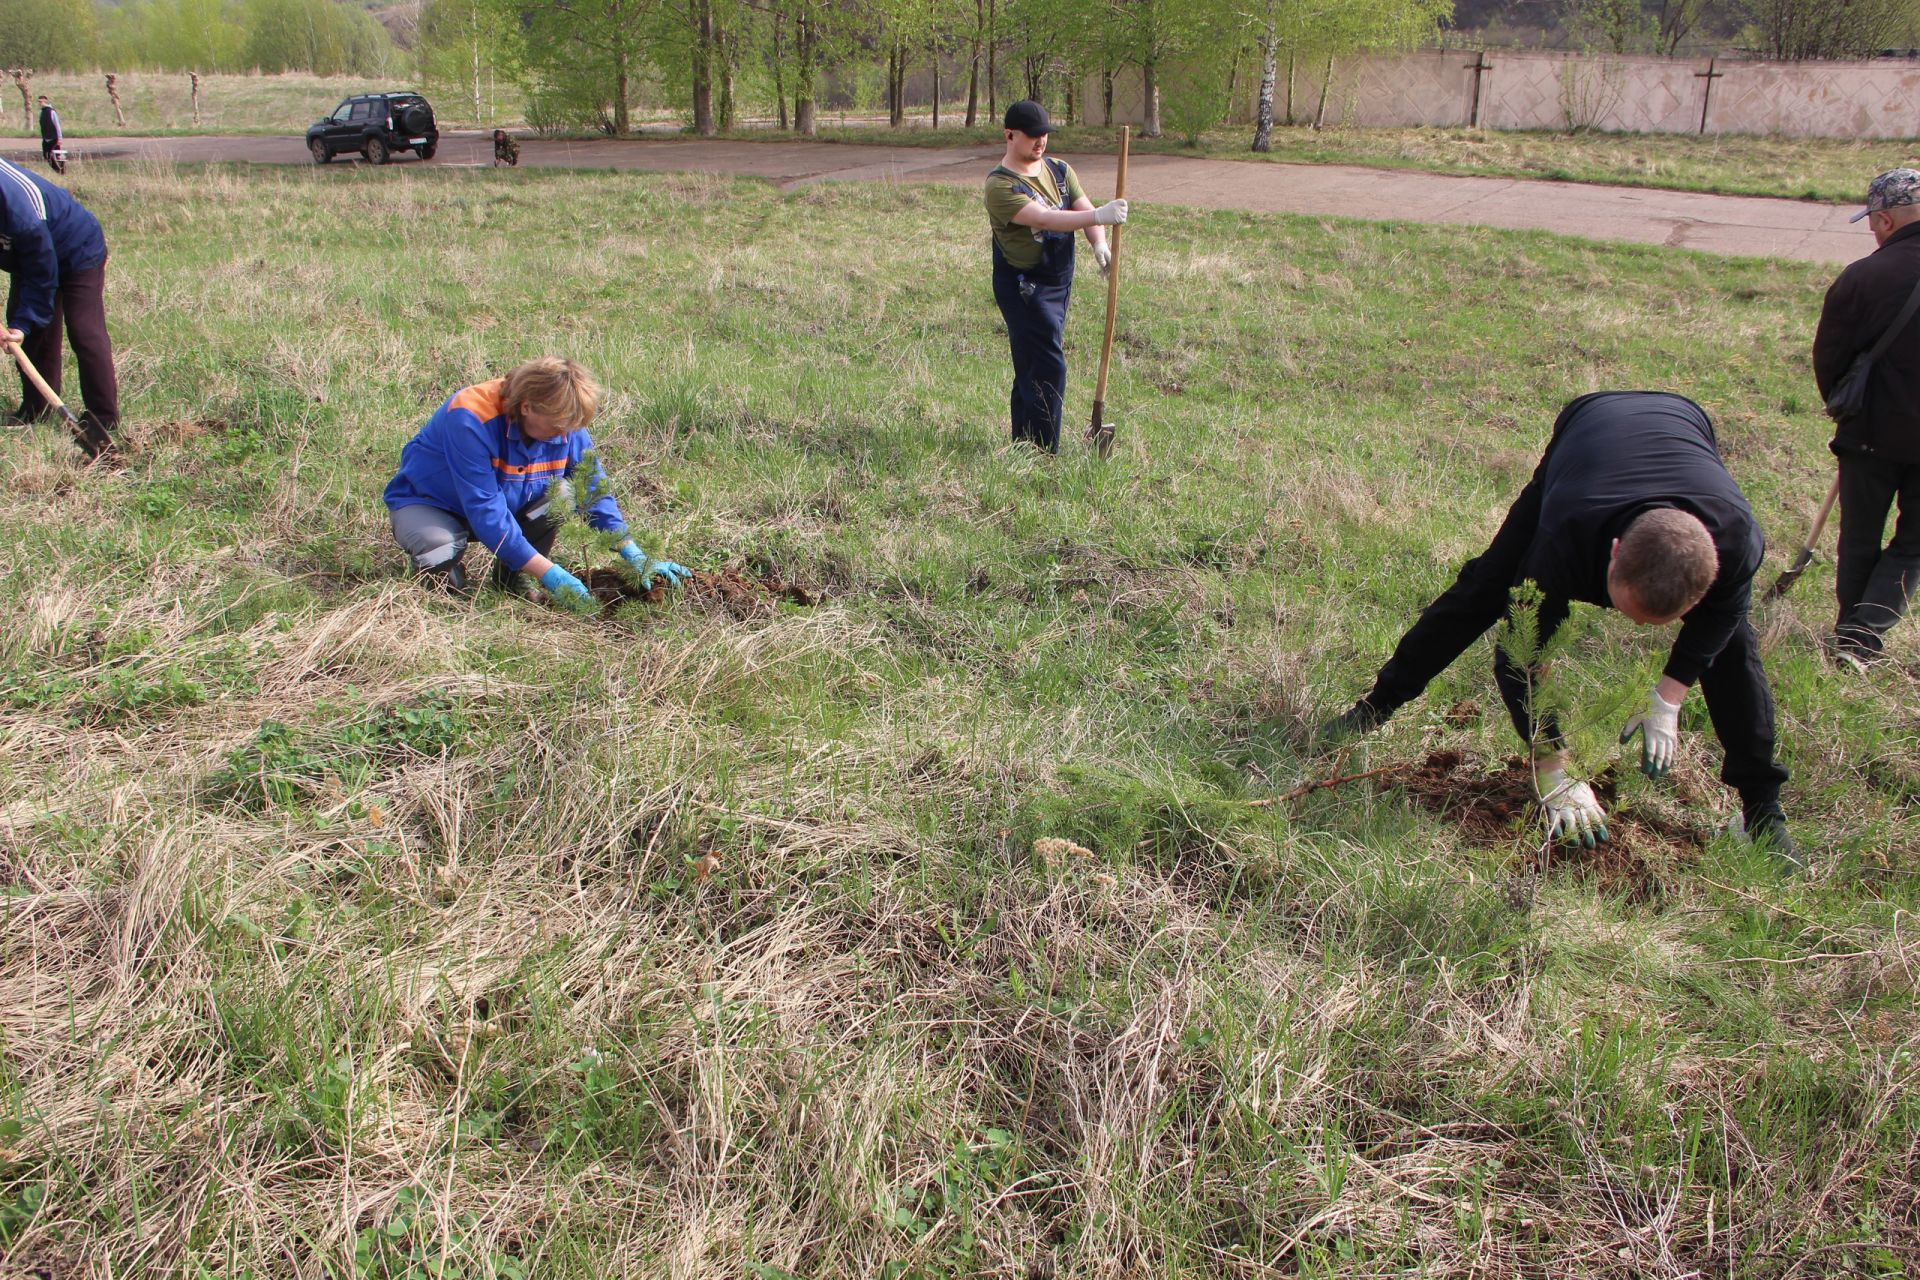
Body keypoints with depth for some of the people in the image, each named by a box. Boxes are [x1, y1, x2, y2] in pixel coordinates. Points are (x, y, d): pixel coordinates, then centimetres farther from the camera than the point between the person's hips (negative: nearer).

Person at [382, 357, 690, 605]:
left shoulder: (564, 423, -17)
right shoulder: (470, 419, -36)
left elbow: (595, 493, -7)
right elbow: (485, 511, -37)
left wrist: (637, 558, -16)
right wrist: (550, 574, -38)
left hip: (506, 503, 5)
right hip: (426, 502, -5)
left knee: (563, 495, -23)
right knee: (440, 558, -38)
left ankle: (512, 579, -4)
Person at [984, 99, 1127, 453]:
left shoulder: (1059, 170, 8)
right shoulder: (1001, 185, -18)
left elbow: (1083, 207, -1)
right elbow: (1043, 218, -31)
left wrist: (1099, 243, -23)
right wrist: (1099, 215, -42)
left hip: (1060, 281, 8)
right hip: (1022, 287, -7)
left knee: (1031, 367, 15)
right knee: (1048, 369, -11)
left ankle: (1023, 445, 25)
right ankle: (1041, 452, -4)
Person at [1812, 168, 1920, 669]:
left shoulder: (1860, 278, -14)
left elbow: (1827, 360, -5)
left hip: (1873, 434, -1)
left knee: (1859, 542, 15)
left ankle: (1850, 634, 24)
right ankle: (1864, 634, -2)